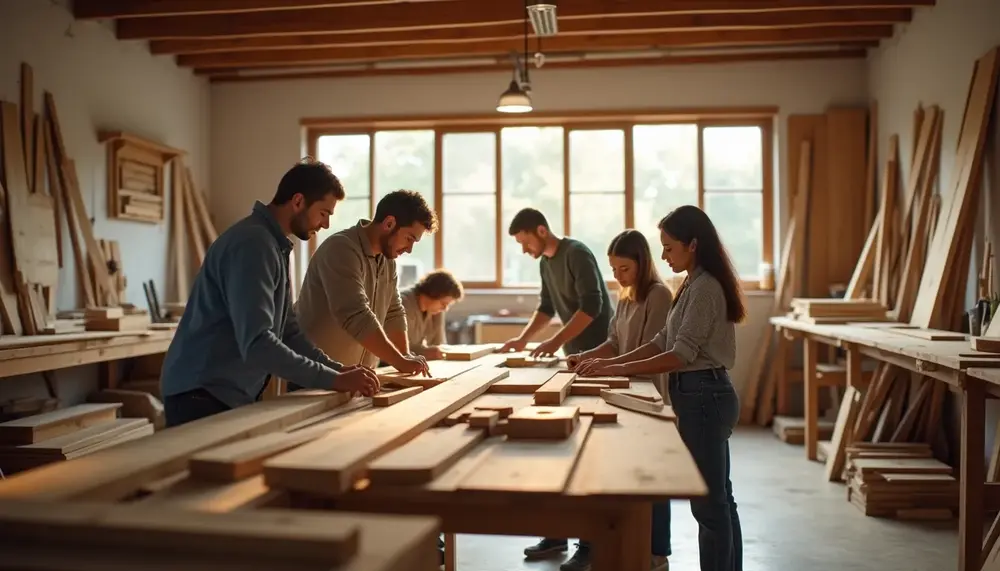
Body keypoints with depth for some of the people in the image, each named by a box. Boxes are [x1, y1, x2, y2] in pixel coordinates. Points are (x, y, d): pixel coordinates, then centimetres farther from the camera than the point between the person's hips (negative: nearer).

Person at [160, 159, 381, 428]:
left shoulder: (275, 245, 12)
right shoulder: (253, 243, -21)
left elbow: (287, 329, 13)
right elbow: (256, 343, -30)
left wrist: (337, 369, 0)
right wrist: (332, 380, -27)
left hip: (233, 395, 10)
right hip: (203, 395, -10)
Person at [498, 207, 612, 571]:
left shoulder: (577, 253, -13)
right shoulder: (545, 262, 12)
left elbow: (592, 306, -21)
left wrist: (556, 341, -23)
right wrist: (523, 339, 11)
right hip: (573, 356, 8)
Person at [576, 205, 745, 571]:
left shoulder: (705, 288, -17)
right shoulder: (694, 284, 14)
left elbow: (682, 355, -22)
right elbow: (663, 343, 13)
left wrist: (618, 370, -20)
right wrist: (611, 362, 4)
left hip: (703, 396, -10)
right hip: (703, 395, 10)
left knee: (708, 502, -1)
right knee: (717, 499, 16)